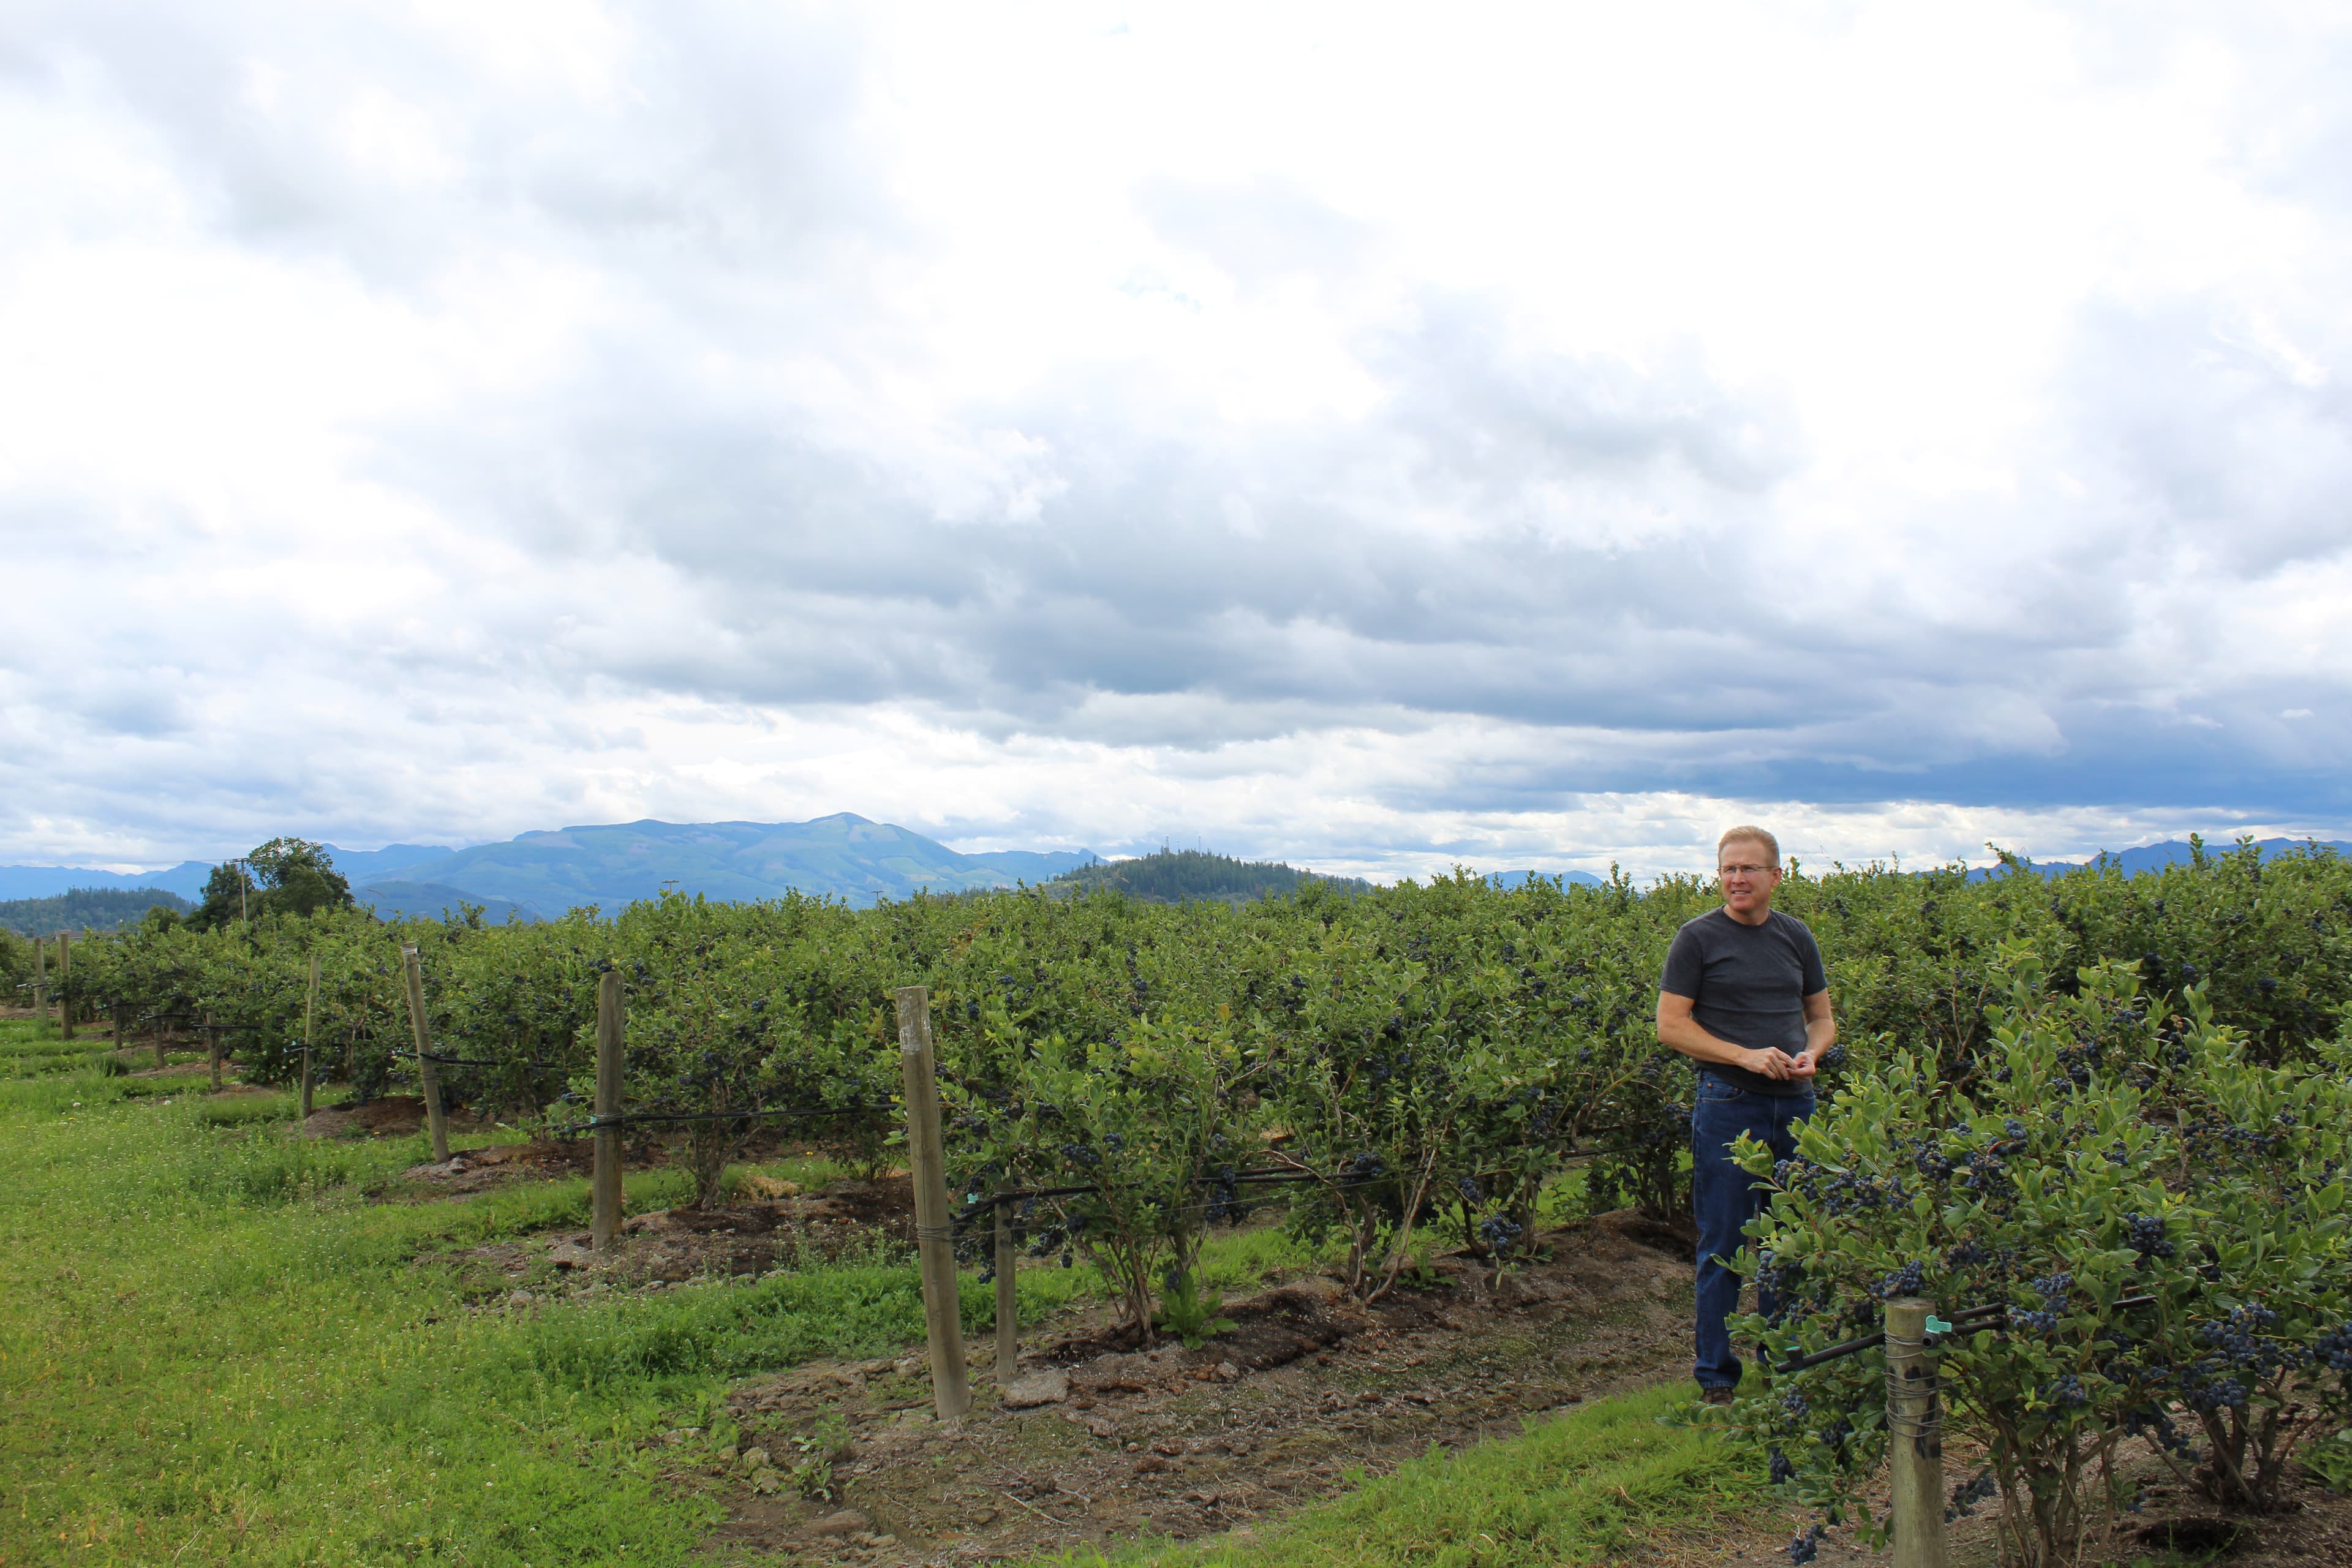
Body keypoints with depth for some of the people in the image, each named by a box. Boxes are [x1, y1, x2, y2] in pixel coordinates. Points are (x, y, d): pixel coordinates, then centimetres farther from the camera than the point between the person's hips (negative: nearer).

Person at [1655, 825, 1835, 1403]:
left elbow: (1823, 1017, 19)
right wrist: (1746, 1056, -15)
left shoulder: (1796, 937, 12)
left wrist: (1810, 1053, -4)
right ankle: (1717, 1377, 11)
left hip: (1795, 1105, 4)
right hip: (1728, 1103, -4)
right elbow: (1670, 1025, -5)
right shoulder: (1698, 938, -2)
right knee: (1724, 1246, 0)